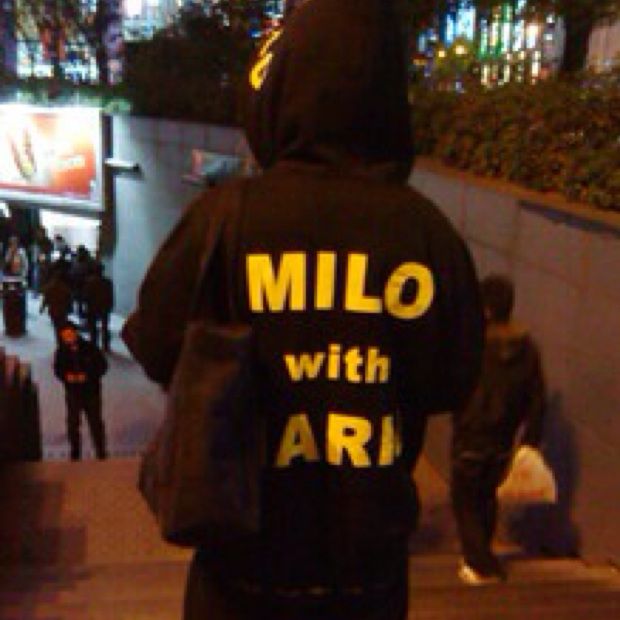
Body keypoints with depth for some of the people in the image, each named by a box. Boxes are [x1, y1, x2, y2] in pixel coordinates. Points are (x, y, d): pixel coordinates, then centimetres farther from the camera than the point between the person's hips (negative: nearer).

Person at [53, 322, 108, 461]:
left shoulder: (89, 348, -11)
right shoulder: (61, 352, -5)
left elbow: (102, 366, -6)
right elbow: (58, 370, 6)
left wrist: (87, 375, -20)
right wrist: (66, 376, -16)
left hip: (91, 391, -1)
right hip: (72, 392, 2)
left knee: (95, 422, 6)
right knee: (72, 423, 5)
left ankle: (101, 450, 20)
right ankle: (75, 452, 21)